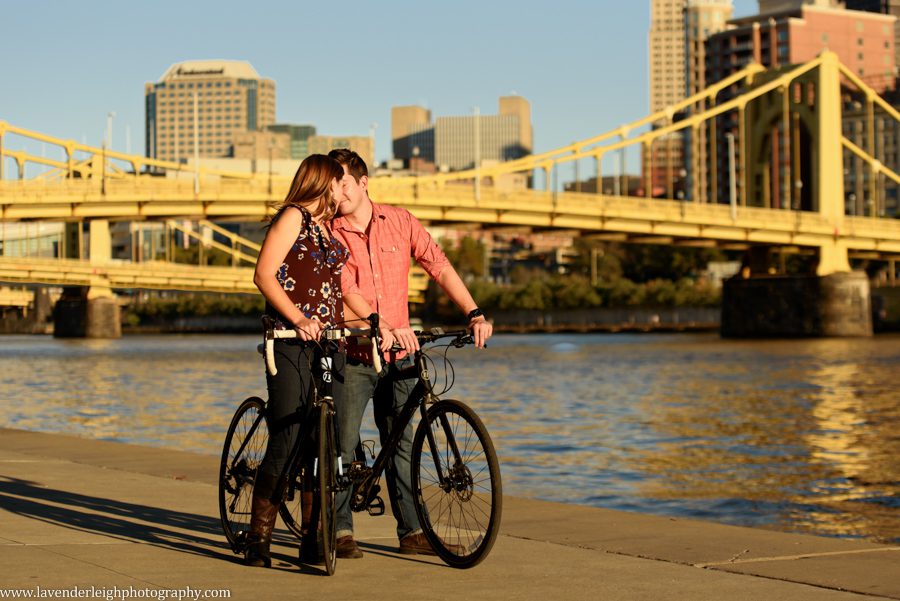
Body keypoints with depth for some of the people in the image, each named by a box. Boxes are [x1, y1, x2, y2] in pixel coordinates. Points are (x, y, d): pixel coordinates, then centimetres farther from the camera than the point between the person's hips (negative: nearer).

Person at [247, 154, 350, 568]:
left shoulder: (327, 227, 21)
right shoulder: (293, 217, -3)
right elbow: (264, 275, -12)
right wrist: (298, 319, -22)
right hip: (292, 344, -8)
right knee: (286, 444, -11)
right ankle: (258, 540, -3)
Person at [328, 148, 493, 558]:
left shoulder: (399, 222, 5)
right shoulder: (328, 233, -4)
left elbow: (439, 267, 1)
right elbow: (348, 291, -16)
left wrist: (474, 314, -11)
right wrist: (383, 327, -31)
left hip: (397, 353, 3)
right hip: (353, 355, -2)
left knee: (401, 443, 7)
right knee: (343, 445, -2)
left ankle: (412, 532, 13)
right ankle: (340, 531, 9)